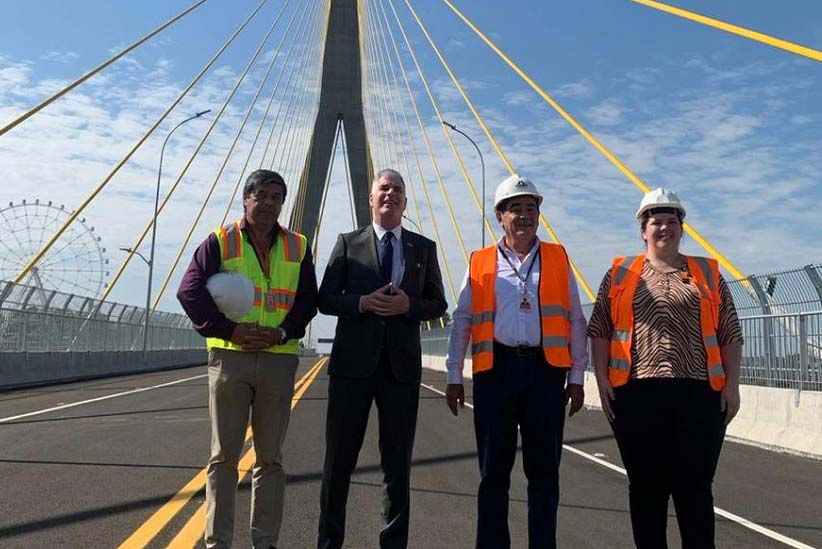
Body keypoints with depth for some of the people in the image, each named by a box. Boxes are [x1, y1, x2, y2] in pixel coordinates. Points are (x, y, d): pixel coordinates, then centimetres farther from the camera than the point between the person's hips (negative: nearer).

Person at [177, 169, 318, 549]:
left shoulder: (297, 247, 9)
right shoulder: (220, 241, 2)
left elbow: (308, 301, 8)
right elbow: (190, 293, -5)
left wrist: (283, 332, -9)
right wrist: (230, 330, -14)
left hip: (279, 358, 2)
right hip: (229, 357, -2)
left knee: (270, 457, 9)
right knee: (224, 456, 5)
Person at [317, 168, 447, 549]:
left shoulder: (424, 248, 9)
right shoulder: (348, 243, 6)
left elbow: (437, 304, 9)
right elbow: (325, 300, 2)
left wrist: (409, 305, -11)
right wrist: (363, 302, -15)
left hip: (402, 365, 1)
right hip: (353, 363, -1)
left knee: (398, 464, 10)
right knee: (339, 460, 8)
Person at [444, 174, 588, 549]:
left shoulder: (558, 258, 10)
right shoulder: (480, 263, 8)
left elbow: (575, 320, 9)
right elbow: (462, 321, 9)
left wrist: (577, 377, 4)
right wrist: (454, 376, 5)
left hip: (546, 370, 1)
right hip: (496, 370, 0)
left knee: (544, 469, 8)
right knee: (494, 468, 8)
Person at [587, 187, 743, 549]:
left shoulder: (708, 273, 12)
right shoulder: (620, 273, 10)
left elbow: (730, 334, 11)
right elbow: (599, 330, 7)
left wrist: (732, 382, 2)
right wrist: (602, 378, -2)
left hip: (699, 394, 0)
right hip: (636, 394, 0)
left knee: (695, 487, 5)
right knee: (646, 487, 8)